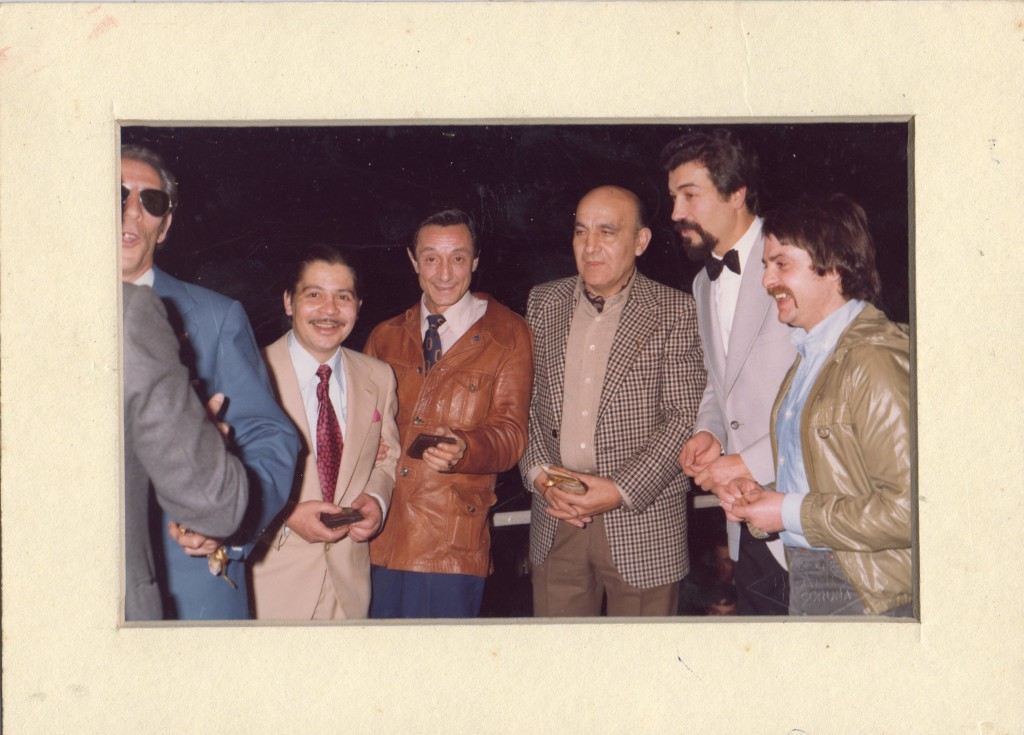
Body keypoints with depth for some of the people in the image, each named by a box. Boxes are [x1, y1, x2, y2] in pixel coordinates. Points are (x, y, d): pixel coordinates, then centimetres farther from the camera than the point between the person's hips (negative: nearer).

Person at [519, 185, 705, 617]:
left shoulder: (675, 313, -3)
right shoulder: (544, 302, 10)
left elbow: (686, 416, -8)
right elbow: (524, 400, 10)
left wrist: (622, 490, -15)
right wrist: (538, 472, -6)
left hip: (642, 521, -3)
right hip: (554, 521, 3)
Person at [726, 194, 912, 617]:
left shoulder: (877, 360, -19)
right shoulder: (810, 353, 13)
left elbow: (907, 507, -26)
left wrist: (791, 514, -18)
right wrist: (765, 496, 4)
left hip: (864, 596, -9)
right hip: (805, 581, 9)